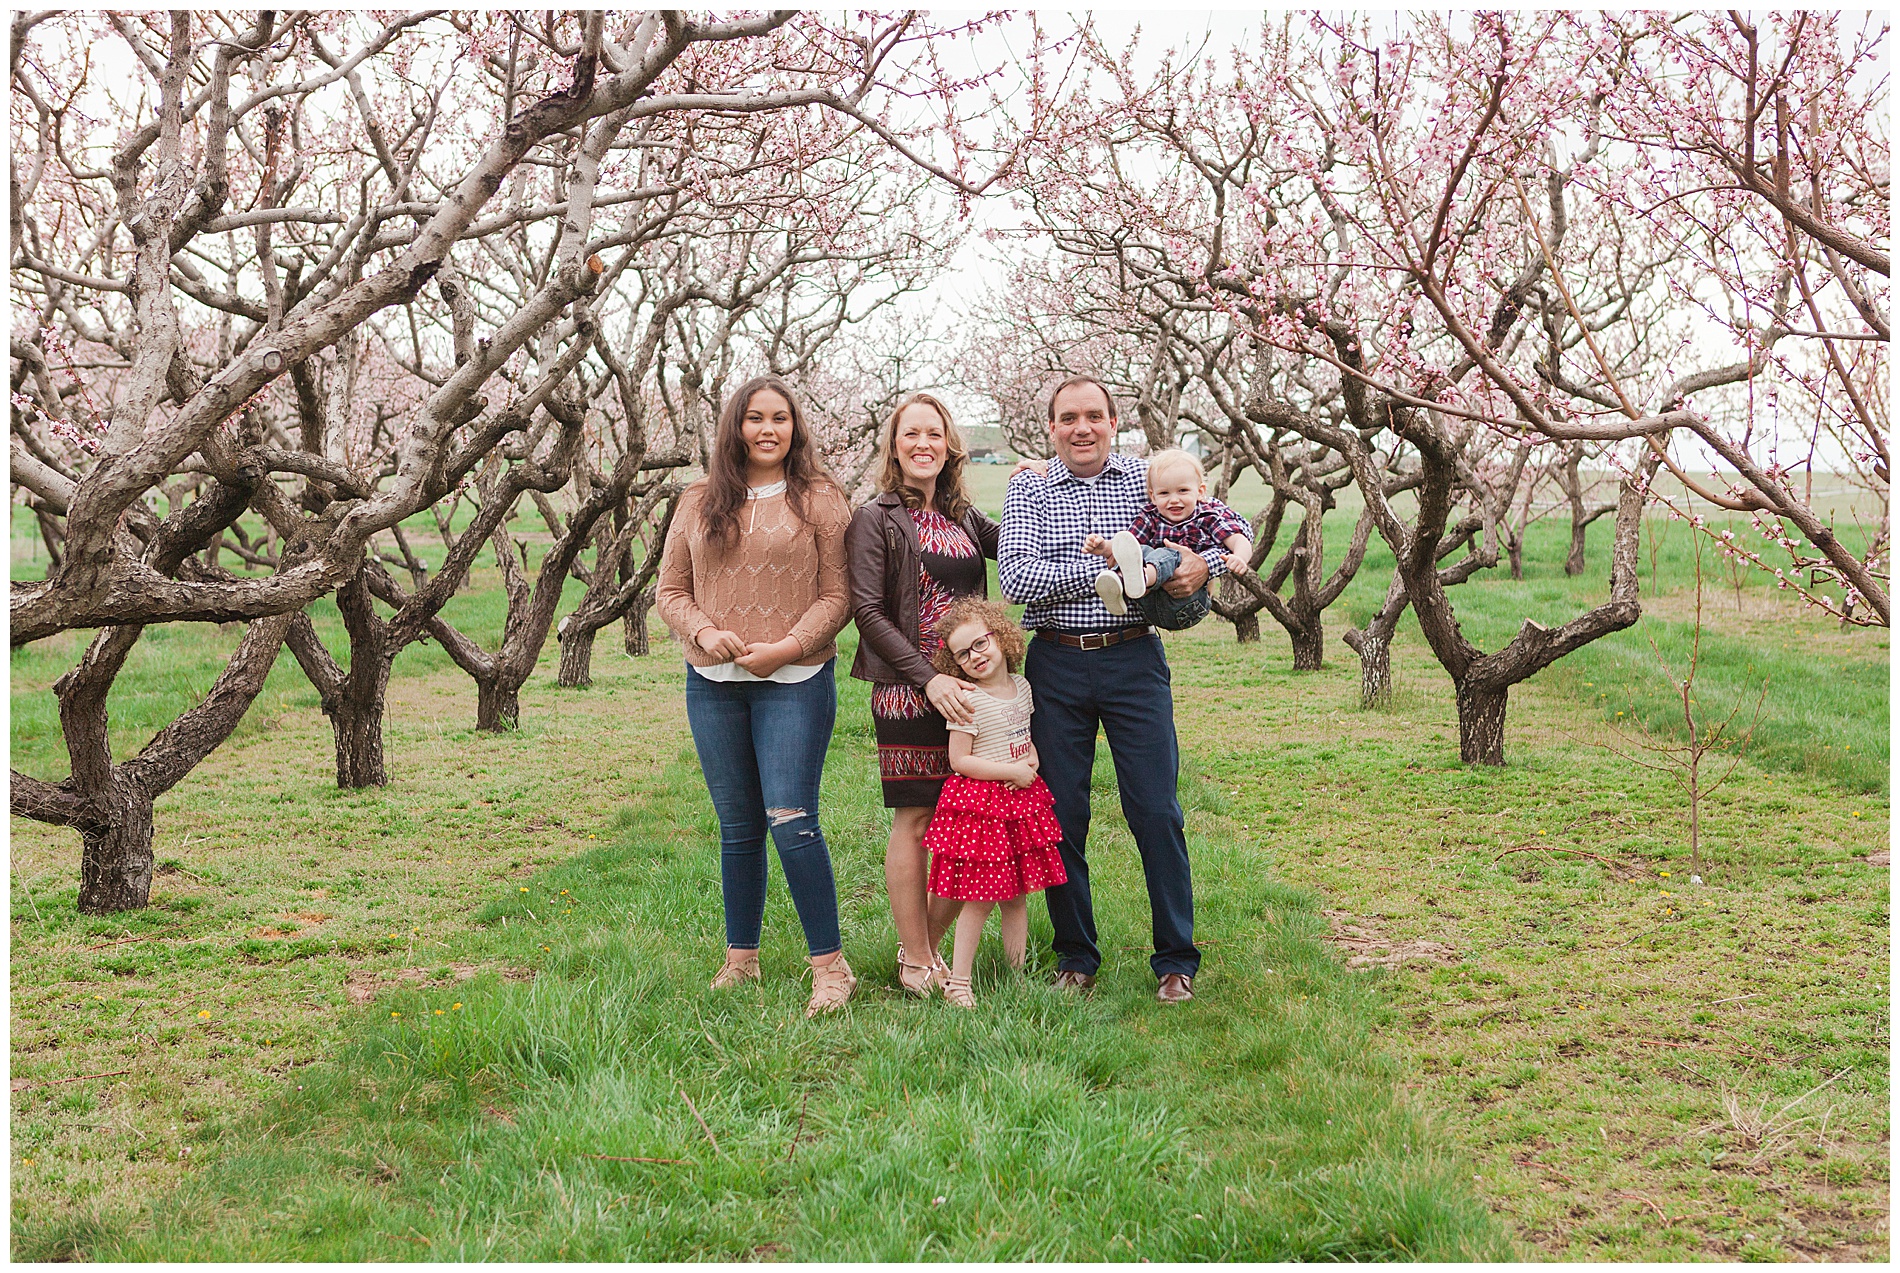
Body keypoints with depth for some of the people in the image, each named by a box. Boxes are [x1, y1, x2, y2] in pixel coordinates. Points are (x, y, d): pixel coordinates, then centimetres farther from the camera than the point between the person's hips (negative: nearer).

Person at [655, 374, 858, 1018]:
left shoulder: (818, 499, 1)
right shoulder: (699, 503, 10)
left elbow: (838, 595, -2)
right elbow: (670, 589, 12)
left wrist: (787, 647, -14)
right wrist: (703, 631, -7)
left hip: (795, 681, -4)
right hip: (713, 683, 4)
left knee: (791, 821, -12)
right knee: (737, 827, 11)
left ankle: (831, 966, -2)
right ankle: (740, 960, 22)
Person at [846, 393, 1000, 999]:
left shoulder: (963, 517, 15)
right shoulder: (876, 519, -1)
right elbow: (868, 611, -8)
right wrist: (928, 677, -15)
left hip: (967, 688, 5)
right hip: (908, 692, -5)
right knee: (915, 821, -1)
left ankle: (928, 945, 20)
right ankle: (916, 963, 10)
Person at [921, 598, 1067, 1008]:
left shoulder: (1021, 687, 7)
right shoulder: (969, 702, -13)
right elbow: (959, 760, -15)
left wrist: (1032, 760, -2)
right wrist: (1012, 771, -16)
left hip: (1022, 799, 7)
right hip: (980, 804, -7)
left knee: (1018, 893, 12)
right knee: (979, 897, -6)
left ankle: (1018, 970, 22)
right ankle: (958, 981, 2)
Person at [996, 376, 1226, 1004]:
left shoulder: (1149, 480, 7)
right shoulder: (1028, 490, 4)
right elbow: (1016, 576, -11)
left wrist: (1206, 562, -11)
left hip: (1134, 661, 0)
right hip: (1056, 665, 0)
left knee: (1156, 811, -2)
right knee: (1061, 815, 5)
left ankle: (1177, 959, 10)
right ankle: (1075, 957, 20)